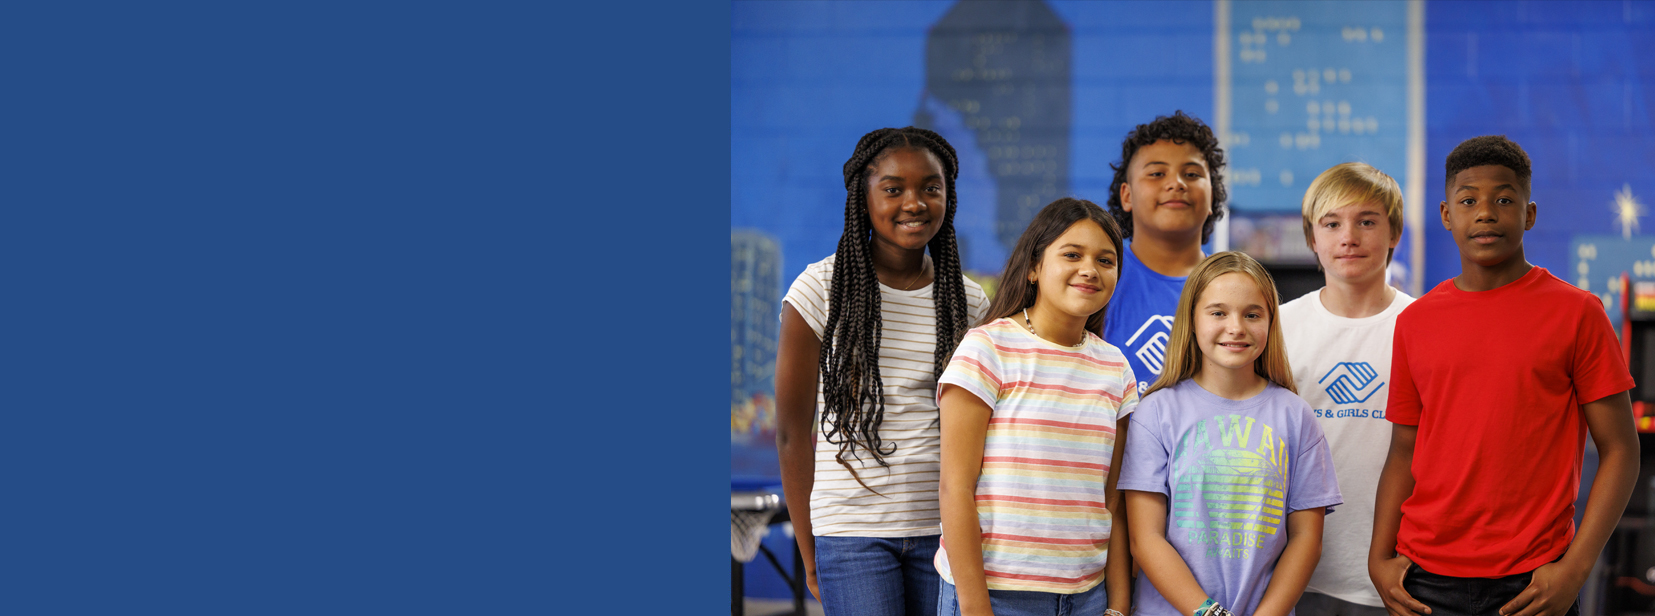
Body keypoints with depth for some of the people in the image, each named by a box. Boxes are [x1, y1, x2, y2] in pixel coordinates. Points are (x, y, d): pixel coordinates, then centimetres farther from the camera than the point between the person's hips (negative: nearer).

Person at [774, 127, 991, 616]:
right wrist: (810, 554, 0)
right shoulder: (821, 289, -3)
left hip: (943, 528, 3)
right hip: (852, 532, -3)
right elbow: (792, 431, 0)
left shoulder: (969, 302, 8)